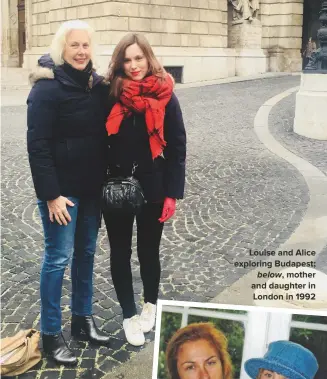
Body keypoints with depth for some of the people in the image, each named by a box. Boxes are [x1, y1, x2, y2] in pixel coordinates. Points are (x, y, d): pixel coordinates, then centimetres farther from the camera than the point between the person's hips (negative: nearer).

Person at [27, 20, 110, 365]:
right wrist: (51, 194, -19)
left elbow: (105, 135, 10)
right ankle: (50, 334, 16)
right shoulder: (47, 87, -12)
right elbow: (37, 145, -15)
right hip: (61, 188, -6)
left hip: (93, 186, 6)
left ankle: (83, 318, 31)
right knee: (58, 257, 1)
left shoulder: (97, 84, 7)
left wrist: (109, 180, 5)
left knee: (86, 253, 14)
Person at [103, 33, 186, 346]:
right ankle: (129, 315, 27)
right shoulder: (111, 96, -3)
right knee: (120, 253, 10)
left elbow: (177, 147, -4)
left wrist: (172, 193, -8)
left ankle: (150, 304, 39)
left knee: (148, 251, 13)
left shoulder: (165, 98, -5)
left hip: (152, 189, -1)